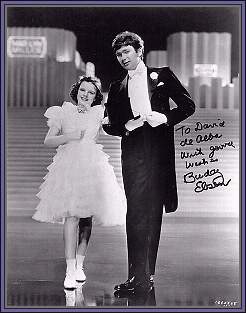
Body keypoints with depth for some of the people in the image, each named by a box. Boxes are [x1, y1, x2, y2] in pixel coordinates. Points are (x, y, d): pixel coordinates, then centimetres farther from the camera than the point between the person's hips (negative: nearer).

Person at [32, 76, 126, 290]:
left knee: (86, 218, 2)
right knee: (71, 215, -14)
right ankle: (70, 271, -15)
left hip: (93, 167, 2)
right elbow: (48, 141, 7)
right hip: (69, 167, -2)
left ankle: (79, 265, 16)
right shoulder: (64, 112, 12)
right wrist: (69, 136, -7)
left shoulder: (98, 114, 17)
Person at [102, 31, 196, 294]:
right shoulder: (117, 88, 18)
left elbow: (188, 105, 9)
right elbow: (109, 124, 15)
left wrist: (166, 117, -7)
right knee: (136, 212, -9)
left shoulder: (162, 75, 13)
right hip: (133, 152, 1)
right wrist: (126, 126, -5)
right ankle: (138, 276, -7)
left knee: (154, 212, 3)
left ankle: (147, 273, 12)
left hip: (159, 151, -1)